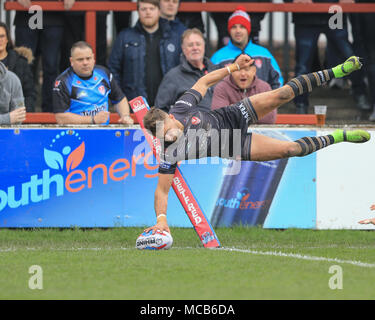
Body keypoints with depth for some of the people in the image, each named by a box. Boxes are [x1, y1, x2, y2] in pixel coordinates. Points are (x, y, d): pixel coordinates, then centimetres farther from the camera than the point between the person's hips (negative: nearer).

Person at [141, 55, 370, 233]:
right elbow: (162, 190, -28)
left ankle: (337, 72, 12)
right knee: (291, 149, -11)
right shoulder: (170, 153, -31)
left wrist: (235, 67, -10)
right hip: (237, 148, -2)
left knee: (283, 94, -10)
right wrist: (161, 219, -44)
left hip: (232, 117, 2)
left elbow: (204, 82, -8)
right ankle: (339, 138, 18)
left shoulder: (181, 108, -23)